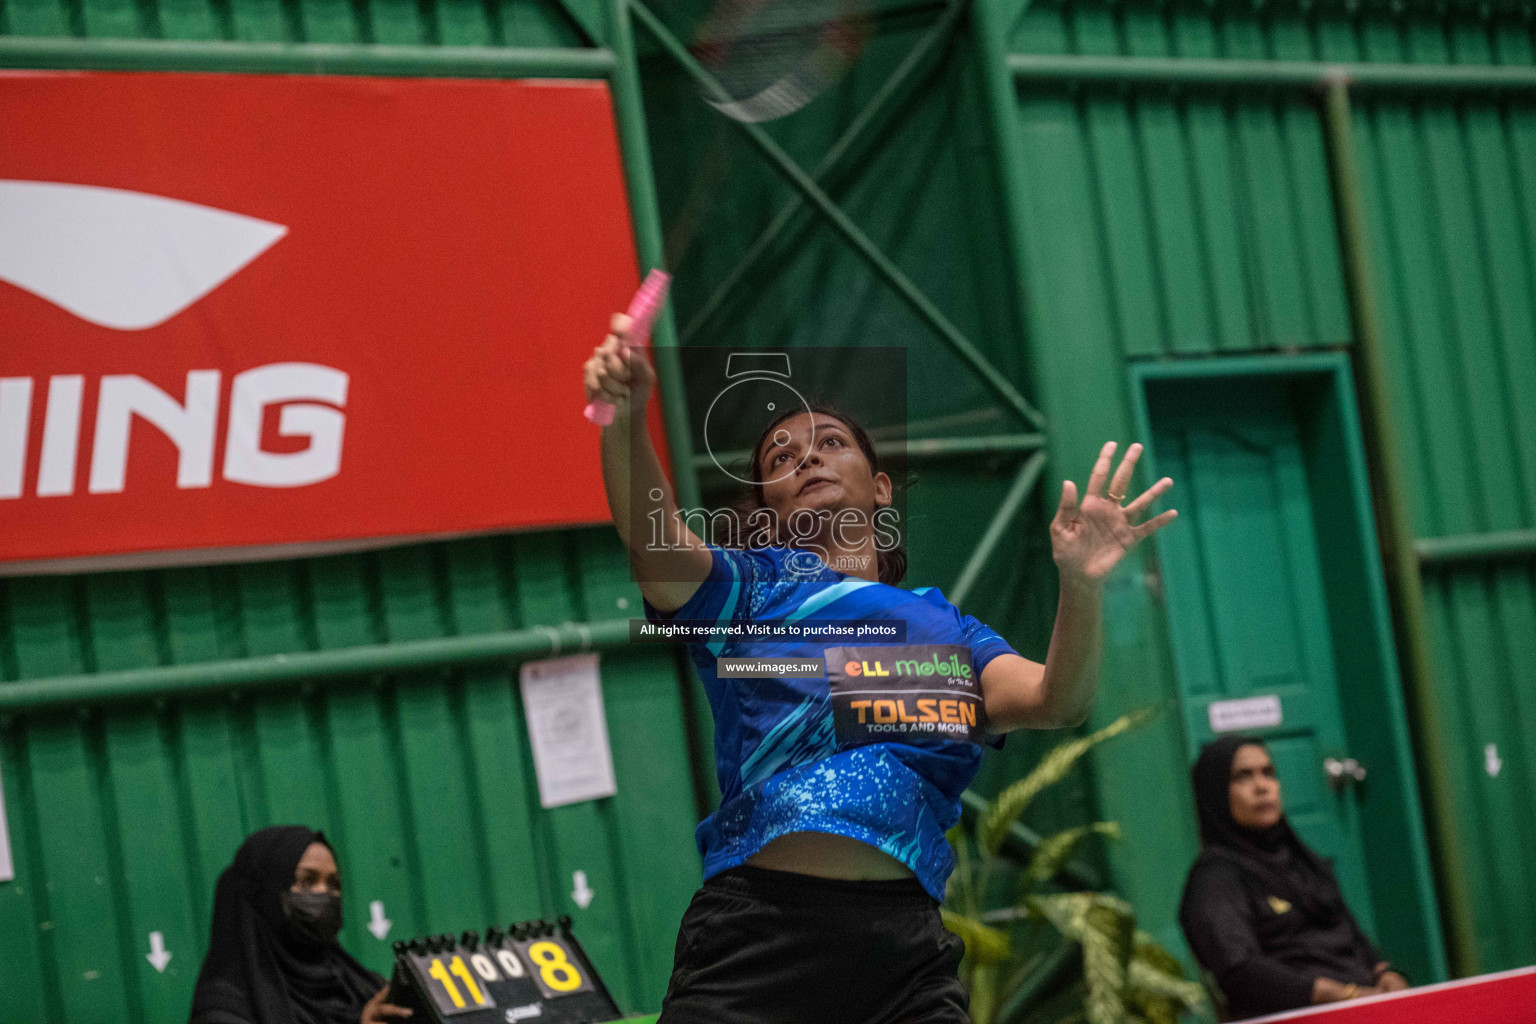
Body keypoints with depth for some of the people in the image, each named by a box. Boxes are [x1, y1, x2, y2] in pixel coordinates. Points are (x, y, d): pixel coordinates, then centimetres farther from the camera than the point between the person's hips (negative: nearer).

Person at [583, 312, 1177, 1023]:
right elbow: (655, 540, -8)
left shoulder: (944, 626, 22)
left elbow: (1054, 703, 5)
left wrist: (1082, 586, -15)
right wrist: (625, 423, -27)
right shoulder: (749, 584, 13)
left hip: (905, 951, 2)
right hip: (756, 932, -2)